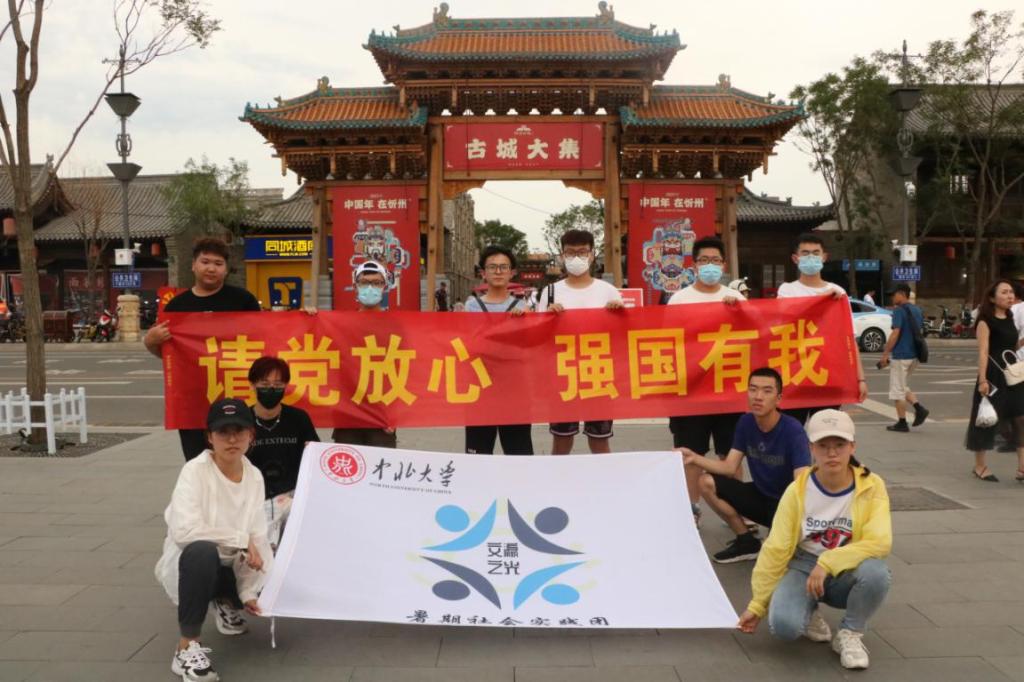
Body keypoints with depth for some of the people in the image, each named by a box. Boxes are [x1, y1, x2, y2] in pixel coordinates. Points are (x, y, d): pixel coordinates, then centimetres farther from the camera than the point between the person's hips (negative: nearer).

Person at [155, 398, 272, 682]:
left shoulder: (254, 476, -4)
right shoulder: (195, 470, -21)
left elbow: (258, 539, -5)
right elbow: (182, 530, -33)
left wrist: (248, 592, -12)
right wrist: (240, 540, -26)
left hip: (228, 566, 6)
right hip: (189, 562, -6)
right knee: (203, 551, -37)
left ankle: (226, 602, 22)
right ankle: (188, 647, -21)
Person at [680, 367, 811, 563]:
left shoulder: (793, 430, -24)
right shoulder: (746, 423, -6)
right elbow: (729, 468, -6)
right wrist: (695, 458, -21)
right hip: (760, 495, 6)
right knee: (706, 482, -11)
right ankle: (747, 540, 3)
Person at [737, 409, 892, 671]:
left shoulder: (871, 486, -14)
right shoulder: (797, 491, -13)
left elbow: (880, 542, -23)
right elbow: (776, 549, -9)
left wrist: (828, 563, -32)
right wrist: (757, 604, -6)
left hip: (846, 574, 0)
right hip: (804, 567, 0)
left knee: (876, 572, -35)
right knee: (783, 623, -29)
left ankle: (850, 634, -5)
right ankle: (809, 613, 10)